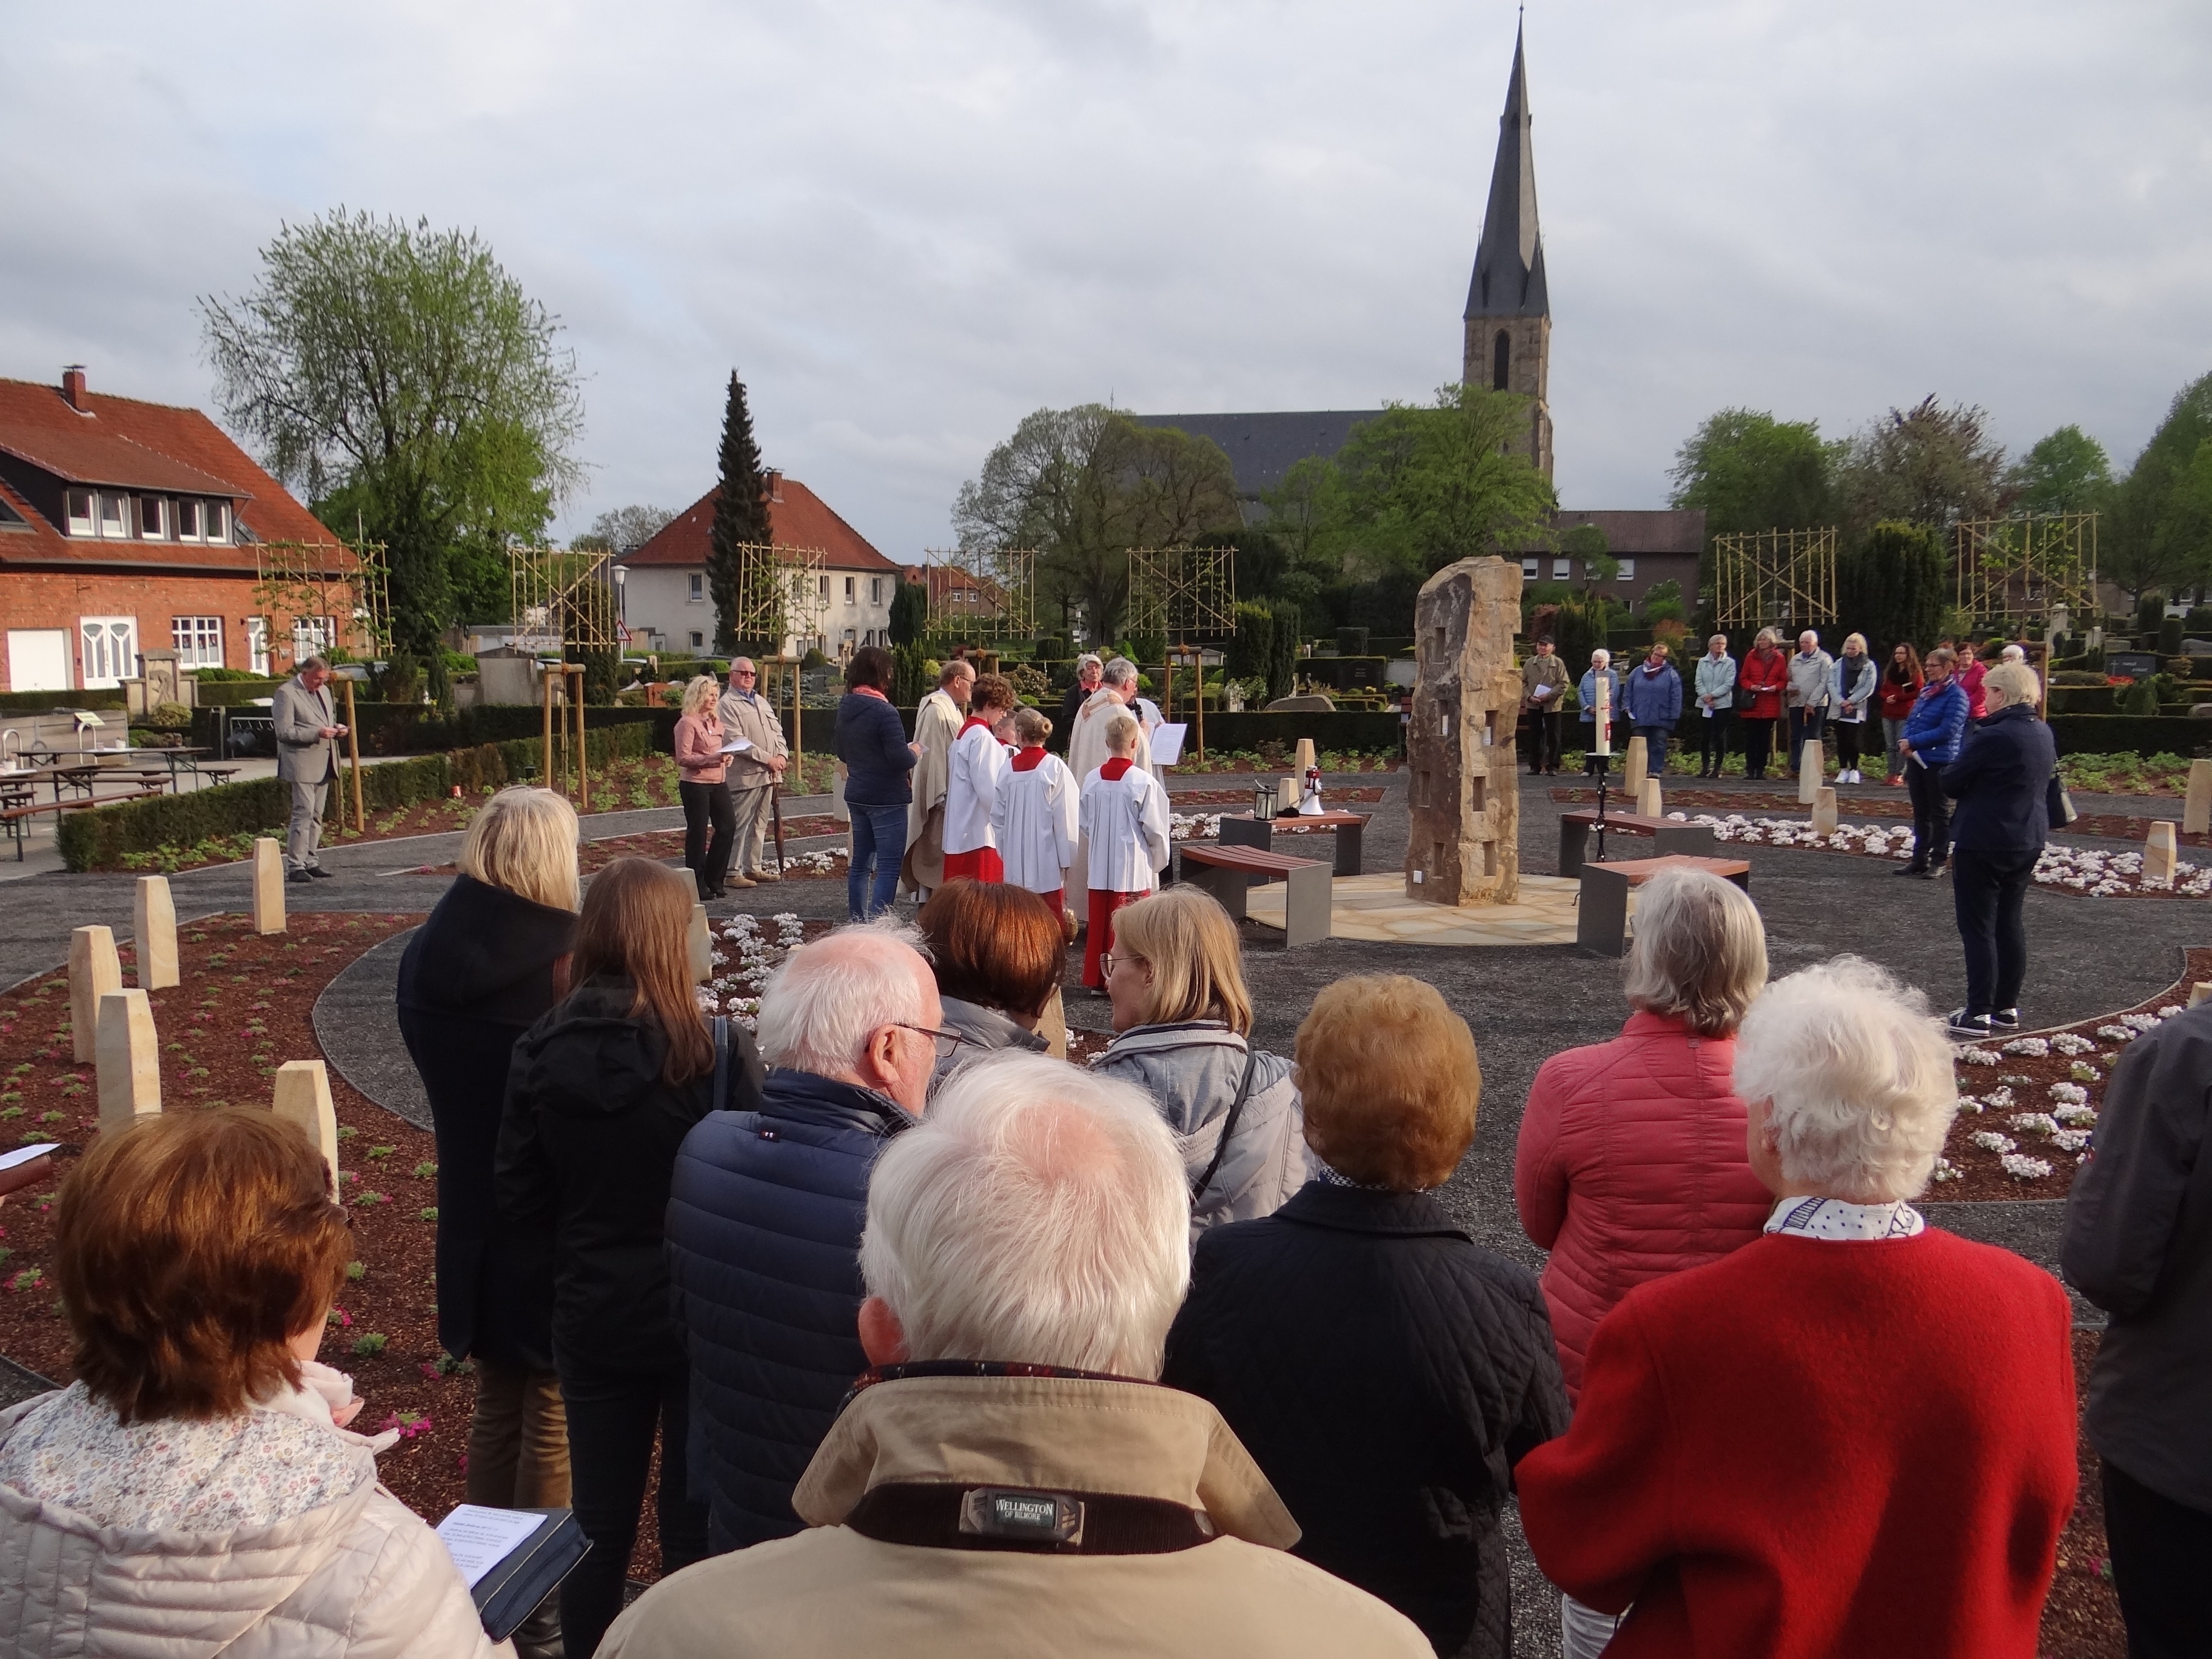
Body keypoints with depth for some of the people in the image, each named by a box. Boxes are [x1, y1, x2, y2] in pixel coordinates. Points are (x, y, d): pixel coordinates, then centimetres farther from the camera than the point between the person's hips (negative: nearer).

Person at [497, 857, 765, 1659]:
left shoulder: (540, 1052, -9)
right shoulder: (720, 1053, -20)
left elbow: (520, 1198, -2)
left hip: (591, 1318, 3)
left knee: (598, 1527, 19)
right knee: (695, 1530, 13)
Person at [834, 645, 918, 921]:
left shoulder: (845, 708, 6)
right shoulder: (884, 711, -19)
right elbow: (900, 758, -23)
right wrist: (914, 752, -3)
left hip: (857, 795, 8)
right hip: (887, 798, -8)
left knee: (860, 863, 16)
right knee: (889, 868, -5)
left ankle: (857, 924, 22)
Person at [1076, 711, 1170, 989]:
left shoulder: (1092, 780, 0)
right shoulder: (1144, 783, -14)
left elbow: (1083, 825, 8)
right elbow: (1155, 829, -10)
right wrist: (1159, 860, 7)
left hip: (1099, 866, 5)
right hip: (1133, 867, -4)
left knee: (1099, 924, 13)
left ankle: (1097, 979, 20)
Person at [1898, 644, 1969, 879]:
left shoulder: (1956, 695, -11)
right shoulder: (1926, 691, 13)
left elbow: (1947, 731, -18)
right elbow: (1911, 721, 16)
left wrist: (1913, 742, -15)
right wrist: (1906, 742, -4)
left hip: (1939, 761, -7)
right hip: (1916, 759, 7)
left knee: (1939, 813, 3)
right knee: (1920, 812, 12)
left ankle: (1938, 861, 9)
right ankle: (1919, 858, 19)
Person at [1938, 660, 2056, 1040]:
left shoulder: (1990, 737, -21)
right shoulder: (2044, 734, 6)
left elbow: (1949, 783, -16)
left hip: (1982, 844, -8)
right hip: (2027, 843, 8)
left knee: (1978, 927, -3)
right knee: (2011, 923, 15)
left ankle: (1978, 1015, -2)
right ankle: (2007, 1007, 22)